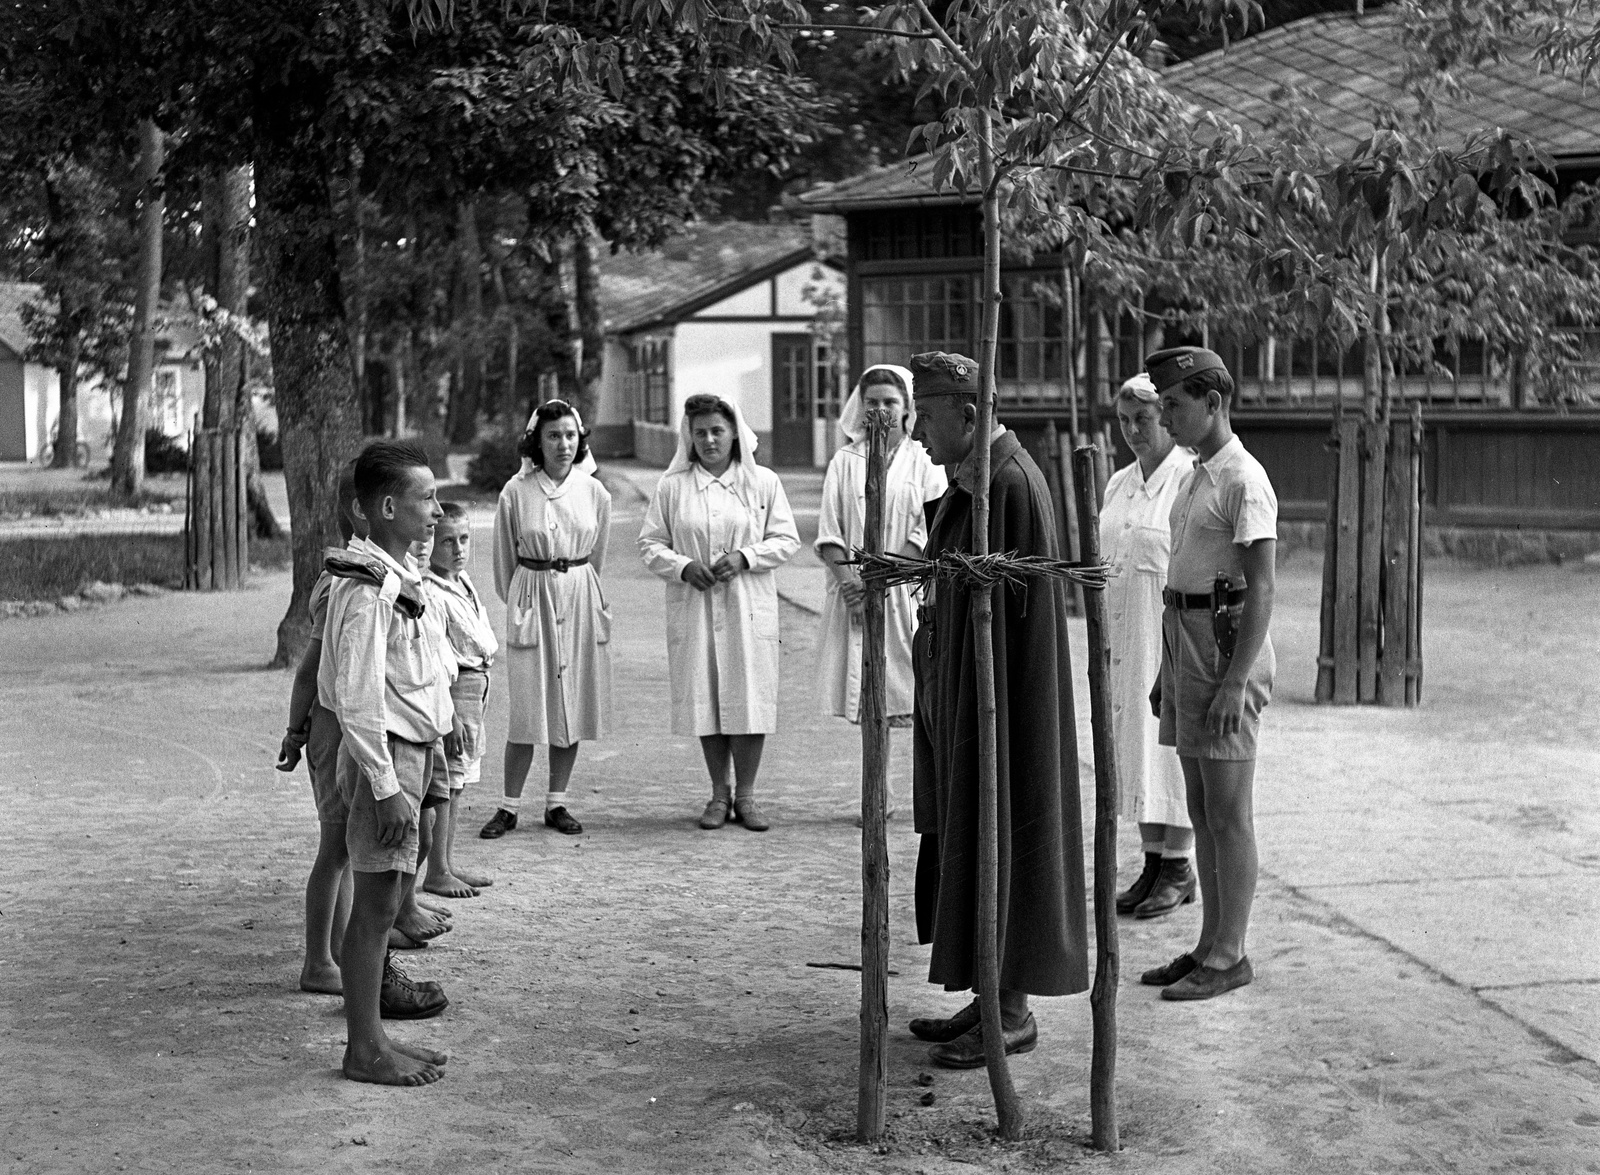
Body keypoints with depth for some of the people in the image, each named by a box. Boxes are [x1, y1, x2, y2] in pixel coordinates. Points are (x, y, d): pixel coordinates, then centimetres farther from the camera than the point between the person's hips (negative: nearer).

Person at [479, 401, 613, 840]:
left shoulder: (594, 493, 2)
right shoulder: (516, 492, -5)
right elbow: (504, 558, 7)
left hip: (580, 600, 3)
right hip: (532, 600, -3)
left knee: (575, 703, 5)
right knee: (528, 708, -5)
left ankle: (557, 802, 16)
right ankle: (509, 806, 5)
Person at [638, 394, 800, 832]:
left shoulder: (764, 483, 4)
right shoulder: (671, 487, 5)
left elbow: (787, 540, 4)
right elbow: (650, 542, 7)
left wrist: (745, 557, -11)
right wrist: (682, 566, -11)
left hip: (749, 606, -1)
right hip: (693, 608, 1)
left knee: (750, 696, -3)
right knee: (704, 697, 3)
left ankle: (745, 794, 10)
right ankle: (718, 794, 16)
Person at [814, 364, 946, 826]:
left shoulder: (923, 461, 4)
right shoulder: (844, 462, 9)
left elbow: (926, 536, -3)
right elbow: (829, 534, 4)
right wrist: (850, 579, -12)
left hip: (906, 591, -2)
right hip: (856, 593, 2)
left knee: (921, 694, -5)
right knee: (867, 694, 2)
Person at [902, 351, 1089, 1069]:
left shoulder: (1011, 485, -19)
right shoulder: (973, 482, 11)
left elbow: (1015, 607, -21)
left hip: (999, 697, -10)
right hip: (962, 692, 10)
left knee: (1001, 839, -2)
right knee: (970, 840, 14)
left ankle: (1014, 1014, 7)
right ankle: (993, 1000, 22)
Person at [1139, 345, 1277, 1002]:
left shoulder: (1244, 481, -13)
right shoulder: (1198, 477, 16)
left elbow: (1261, 590, -18)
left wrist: (1236, 681, -23)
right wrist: (1167, 672, 20)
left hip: (1229, 647, -10)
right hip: (1186, 645, 10)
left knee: (1228, 813, -4)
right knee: (1202, 811, 12)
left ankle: (1230, 955, 2)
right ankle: (1211, 947, 19)